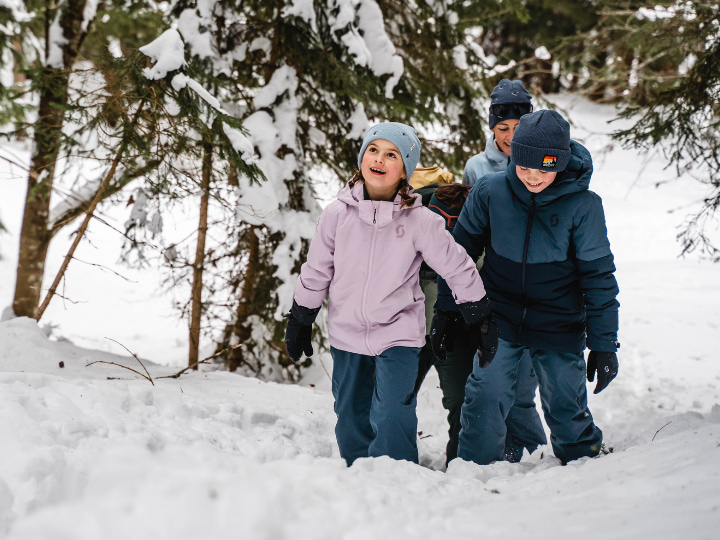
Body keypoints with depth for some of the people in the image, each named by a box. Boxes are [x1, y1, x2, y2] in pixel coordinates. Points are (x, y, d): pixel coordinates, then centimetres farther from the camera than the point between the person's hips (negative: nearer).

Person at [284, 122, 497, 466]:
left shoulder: (420, 221, -9)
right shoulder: (338, 214, -4)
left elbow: (459, 269, 0)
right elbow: (315, 272, 8)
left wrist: (482, 322, 3)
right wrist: (299, 322, 13)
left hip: (398, 335, -3)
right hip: (346, 334, 3)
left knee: (391, 419, -14)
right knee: (351, 419, 14)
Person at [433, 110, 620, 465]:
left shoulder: (582, 206, -13)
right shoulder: (489, 191, -10)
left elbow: (598, 275, -7)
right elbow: (461, 249, 5)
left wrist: (604, 343, -6)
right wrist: (444, 309, 8)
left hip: (559, 327, -1)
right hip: (499, 320, 1)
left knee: (567, 409, 8)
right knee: (485, 399, -5)